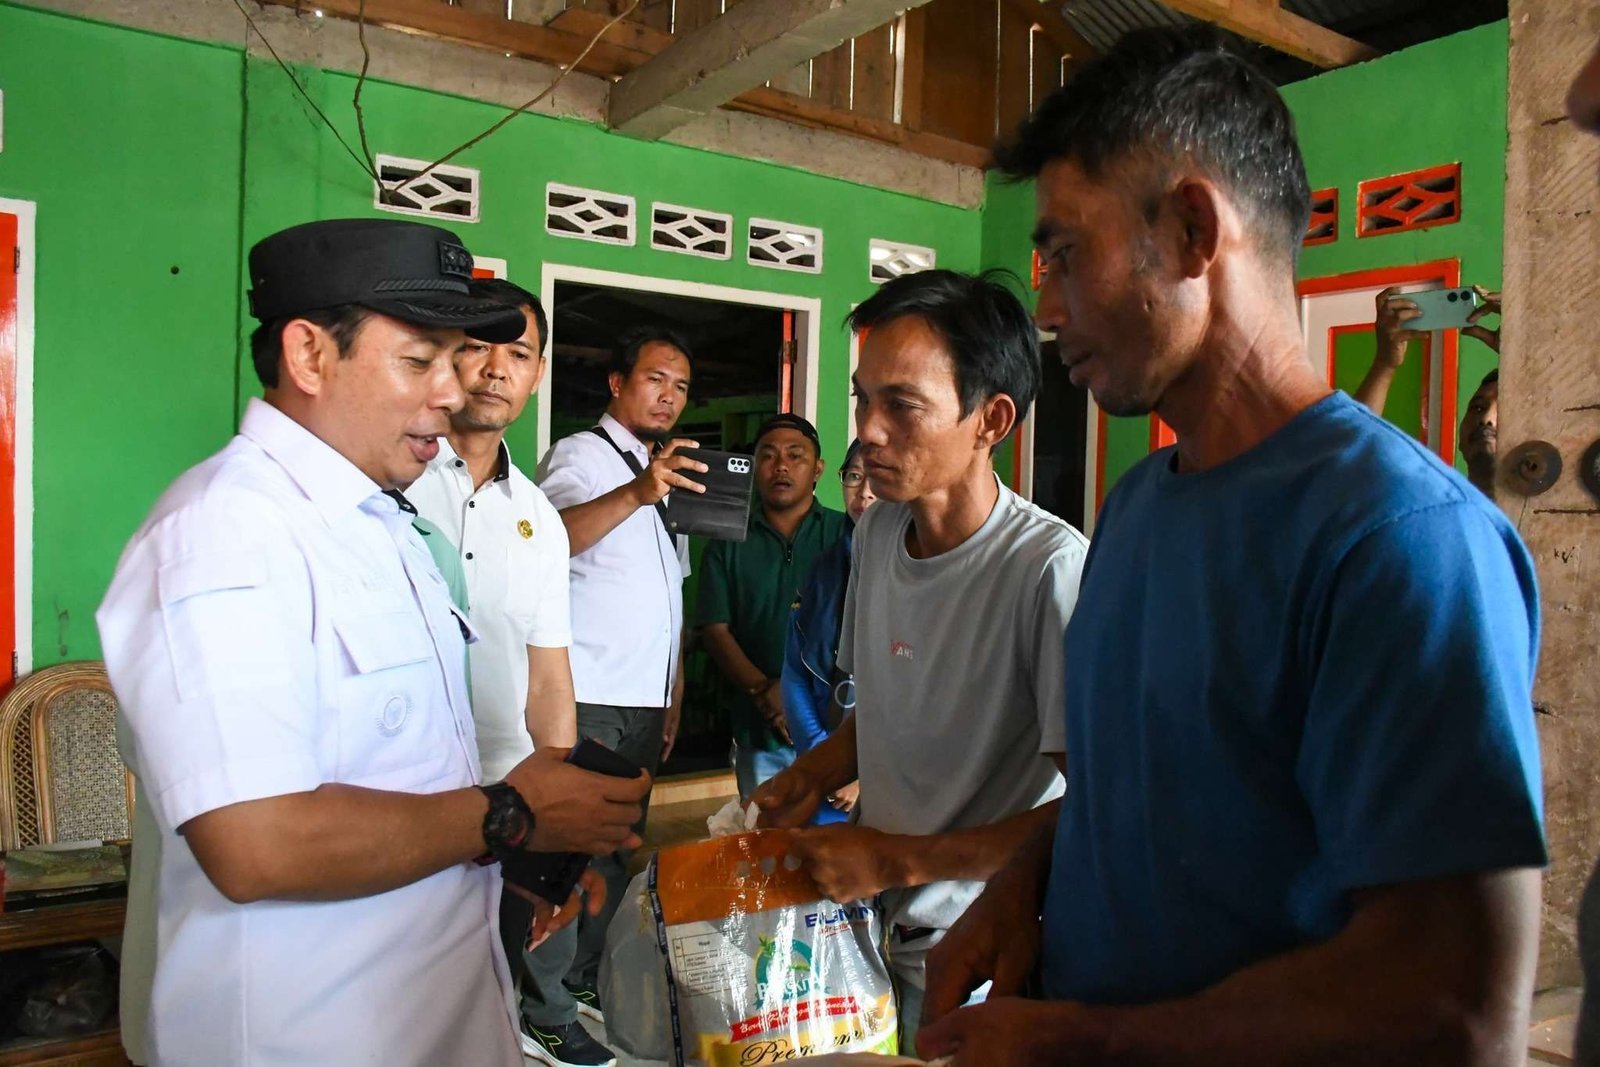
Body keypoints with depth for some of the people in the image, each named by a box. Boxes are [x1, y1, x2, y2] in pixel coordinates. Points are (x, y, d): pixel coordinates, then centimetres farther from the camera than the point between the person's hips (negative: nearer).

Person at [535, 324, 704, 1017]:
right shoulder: (581, 455, -6)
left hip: (645, 704, 8)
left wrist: (675, 692, 17)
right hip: (588, 701, -7)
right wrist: (635, 494, -43)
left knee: (617, 850, 14)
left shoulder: (673, 472, 19)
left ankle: (593, 984, 28)